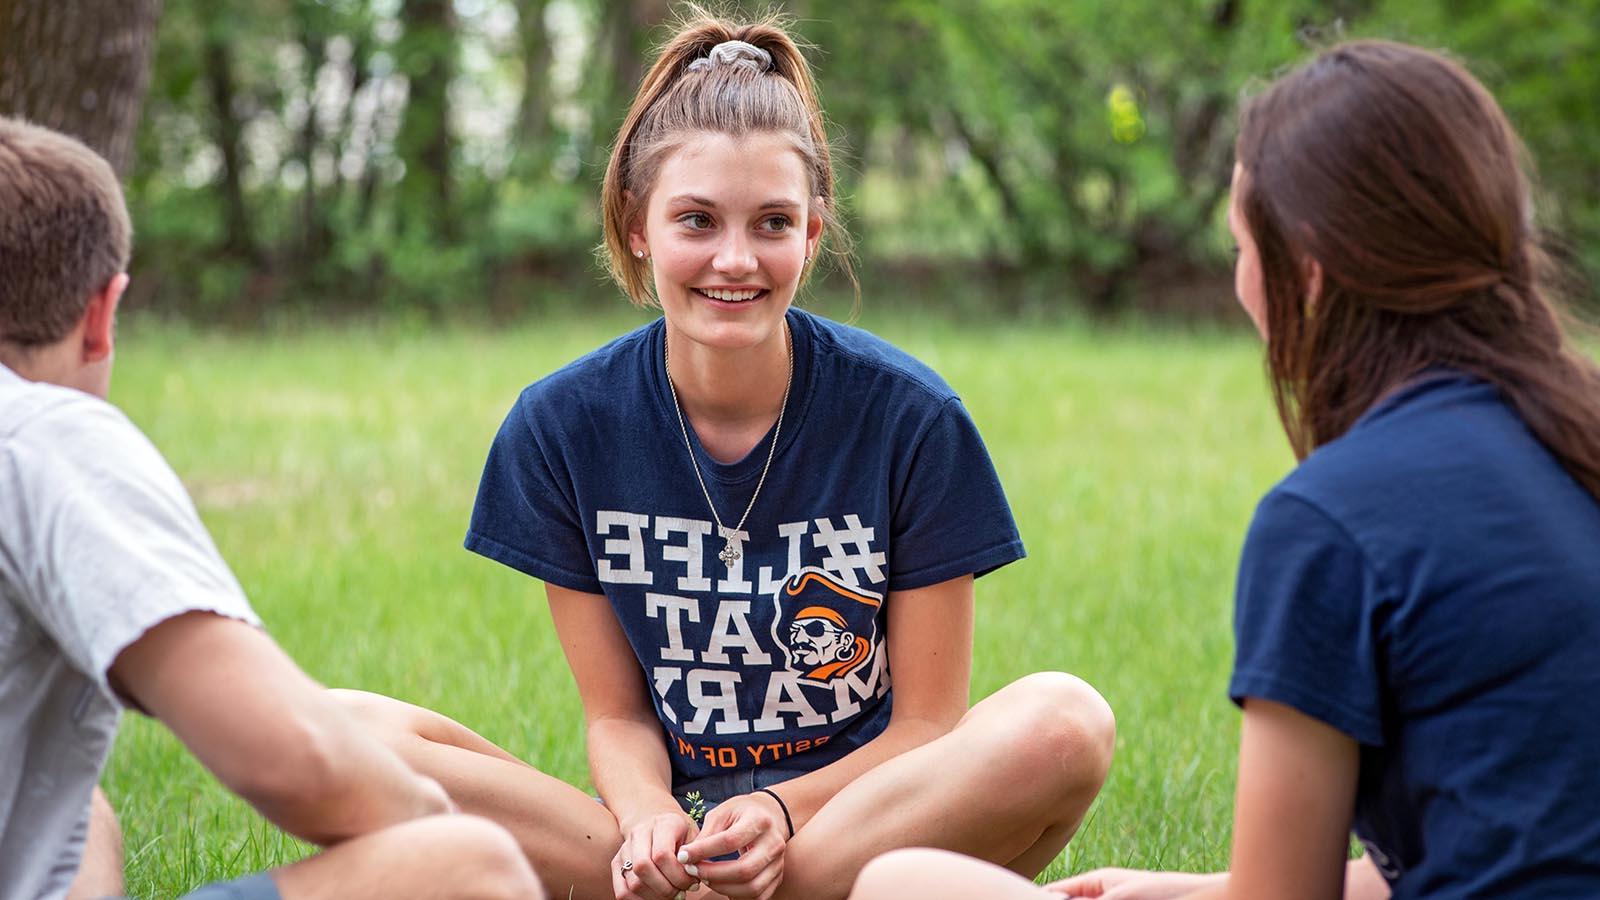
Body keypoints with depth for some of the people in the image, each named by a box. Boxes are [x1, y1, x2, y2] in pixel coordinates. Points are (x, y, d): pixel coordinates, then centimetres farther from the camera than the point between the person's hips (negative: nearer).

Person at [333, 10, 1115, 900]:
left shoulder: (909, 416, -9)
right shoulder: (563, 425, -4)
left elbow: (927, 721, -5)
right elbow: (617, 713, 1)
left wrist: (782, 811, -23)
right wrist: (649, 817, -22)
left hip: (869, 821, 0)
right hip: (673, 818, 1)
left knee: (1066, 720, -34)